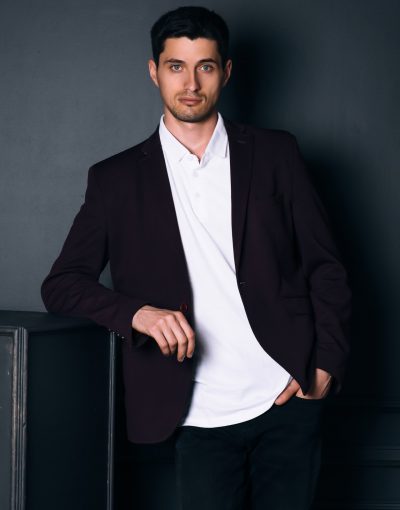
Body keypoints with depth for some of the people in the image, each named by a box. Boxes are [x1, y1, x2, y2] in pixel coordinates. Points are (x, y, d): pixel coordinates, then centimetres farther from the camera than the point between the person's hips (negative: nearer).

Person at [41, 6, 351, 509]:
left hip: (289, 401, 1)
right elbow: (61, 284, 1)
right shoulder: (117, 178, 5)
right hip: (203, 418, 0)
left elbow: (325, 266, 8)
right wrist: (138, 312, -17)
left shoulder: (275, 153, 7)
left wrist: (326, 367, -3)